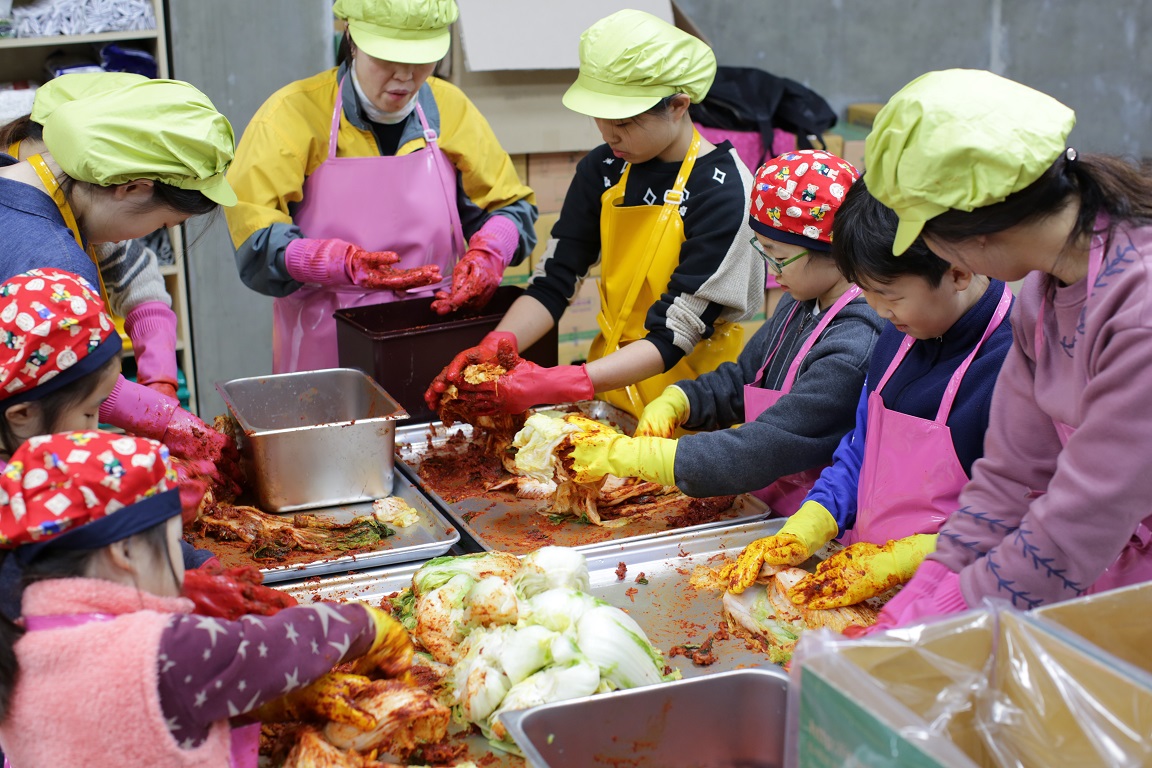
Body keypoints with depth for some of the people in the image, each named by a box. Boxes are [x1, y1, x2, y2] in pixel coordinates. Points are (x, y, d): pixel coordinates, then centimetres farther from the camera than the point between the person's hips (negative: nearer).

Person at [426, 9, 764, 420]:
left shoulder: (721, 191, -16)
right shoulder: (603, 169, 2)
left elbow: (671, 338, -20)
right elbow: (551, 284, 1)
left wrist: (557, 384, -31)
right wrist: (496, 346, -19)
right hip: (609, 390, 4)